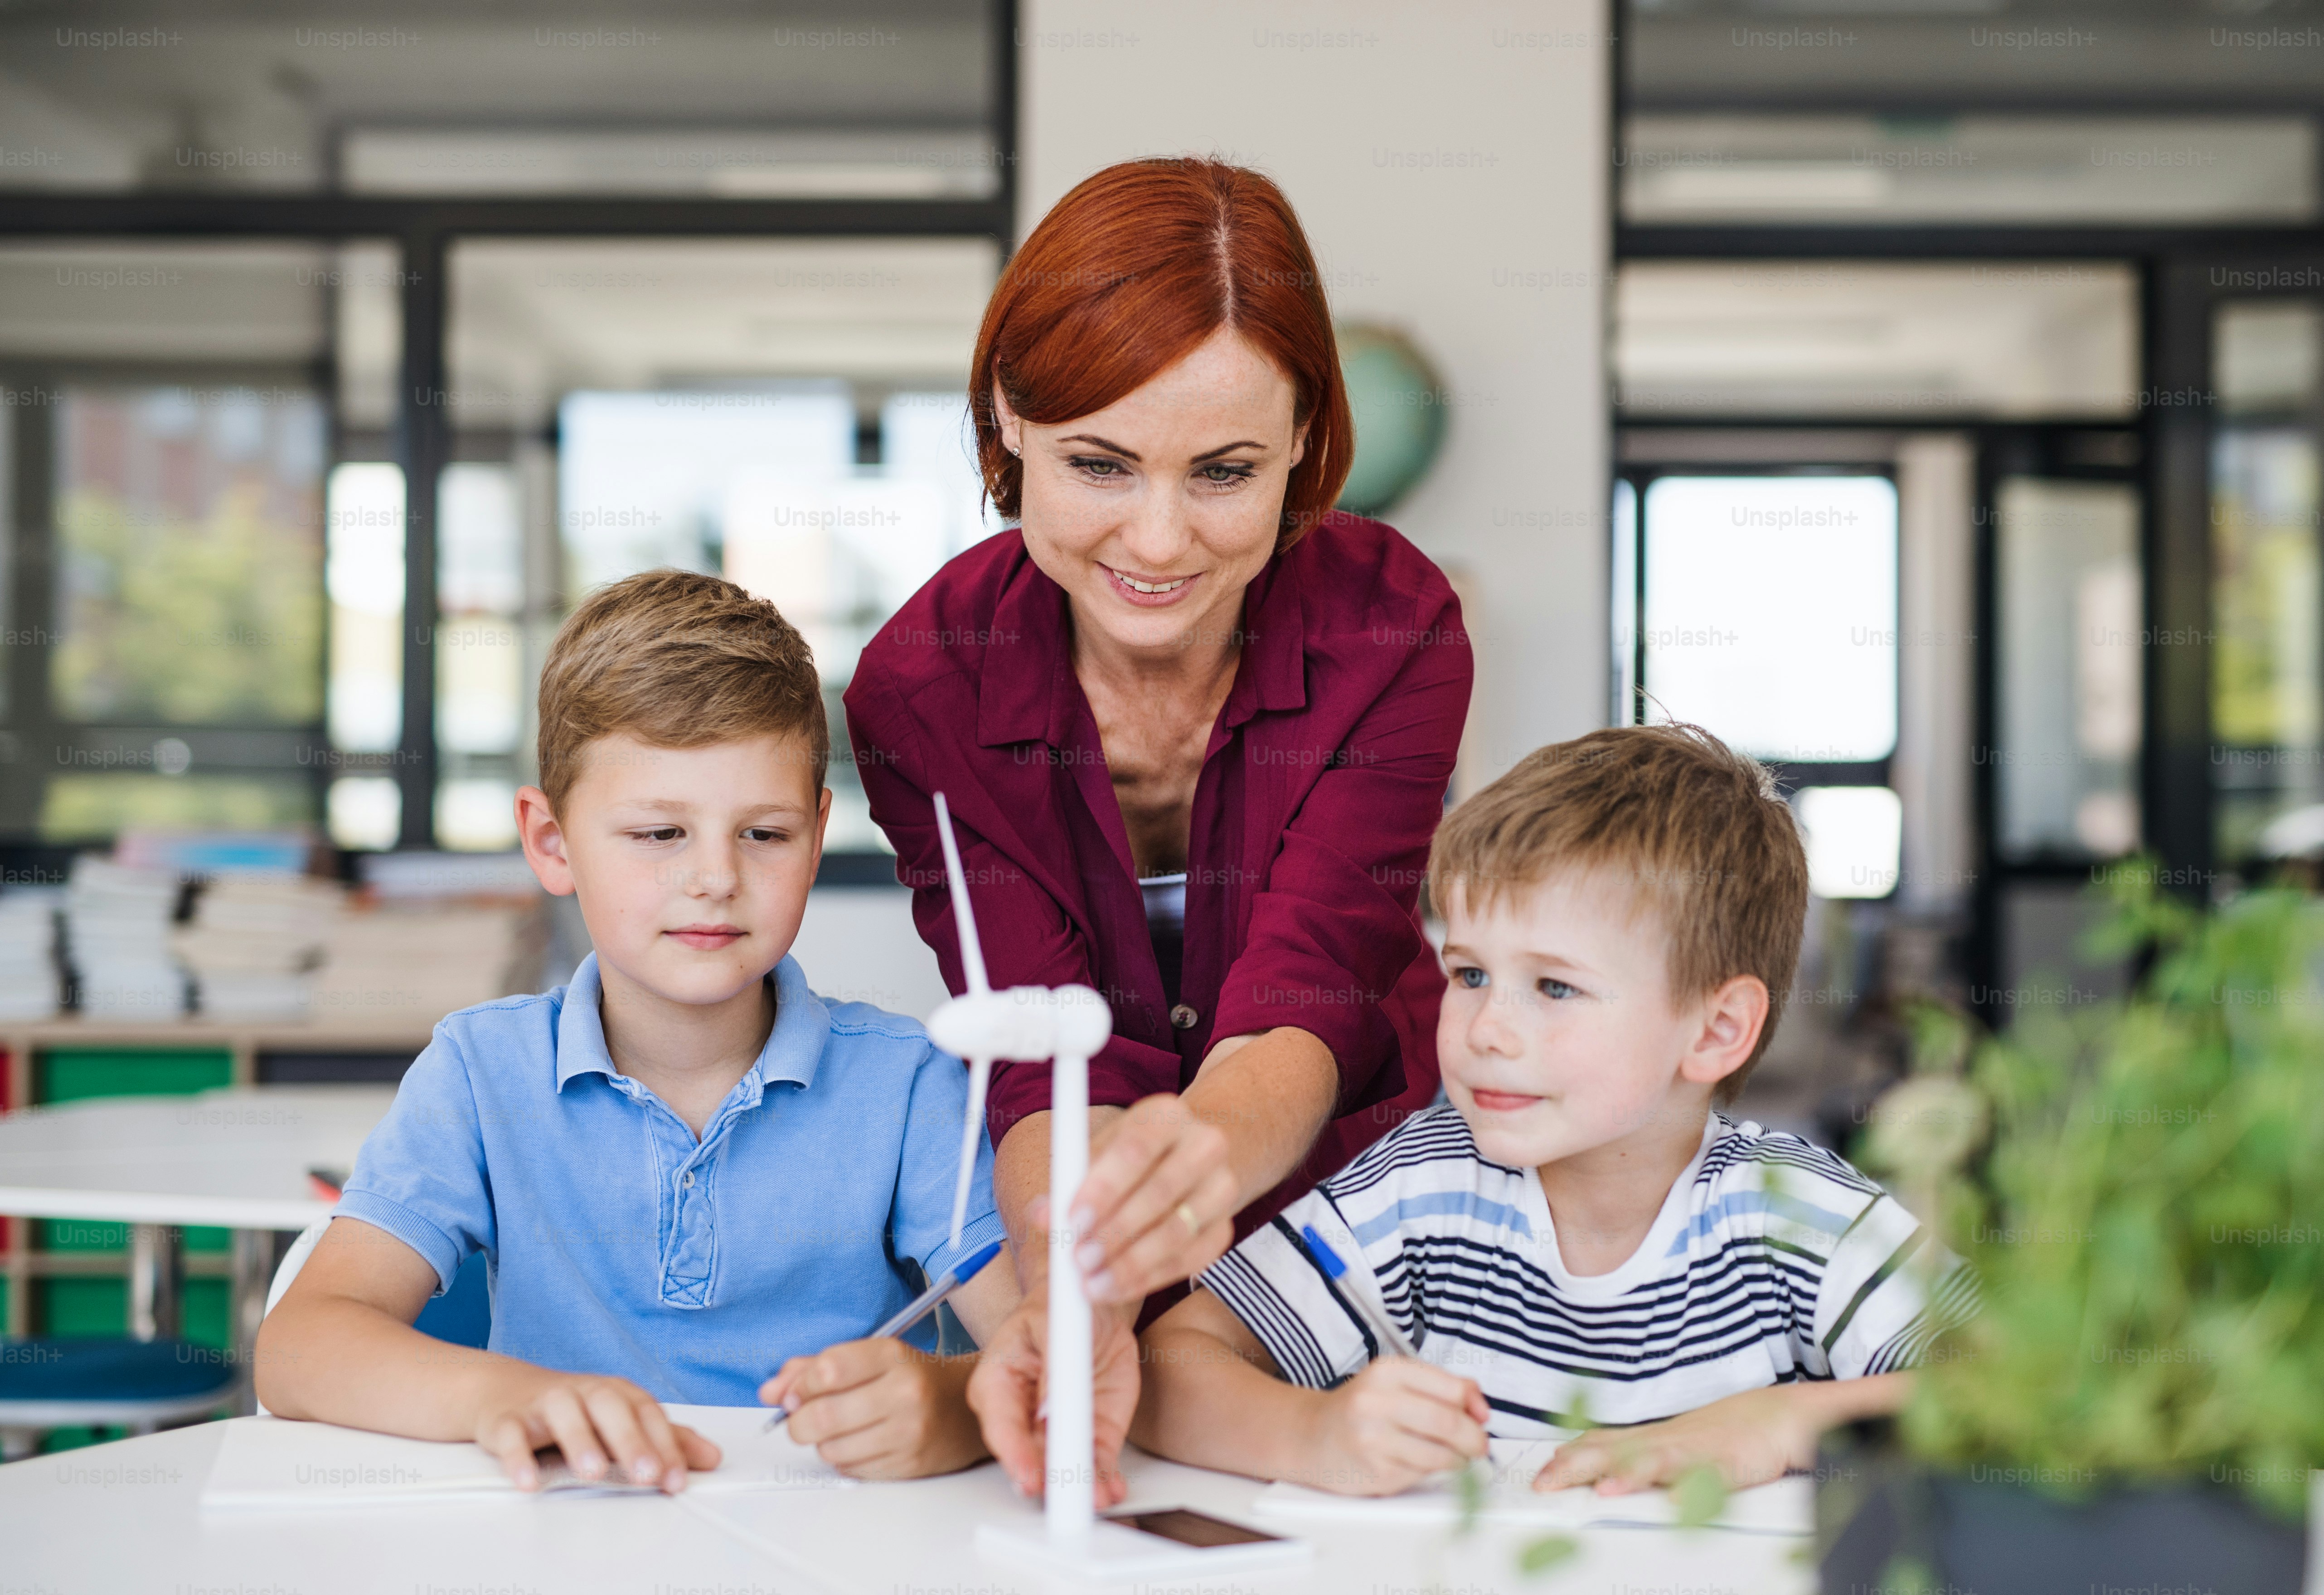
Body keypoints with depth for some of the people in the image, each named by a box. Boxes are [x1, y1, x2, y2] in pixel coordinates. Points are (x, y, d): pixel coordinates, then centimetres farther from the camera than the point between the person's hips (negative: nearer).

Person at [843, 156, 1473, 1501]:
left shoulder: (1392, 627, -15)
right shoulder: (925, 686, -14)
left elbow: (1302, 1007, -25)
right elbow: (1052, 1058, -22)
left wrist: (1203, 1154, -49)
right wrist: (1079, 1306, -44)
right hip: (1061, 1263, 1)